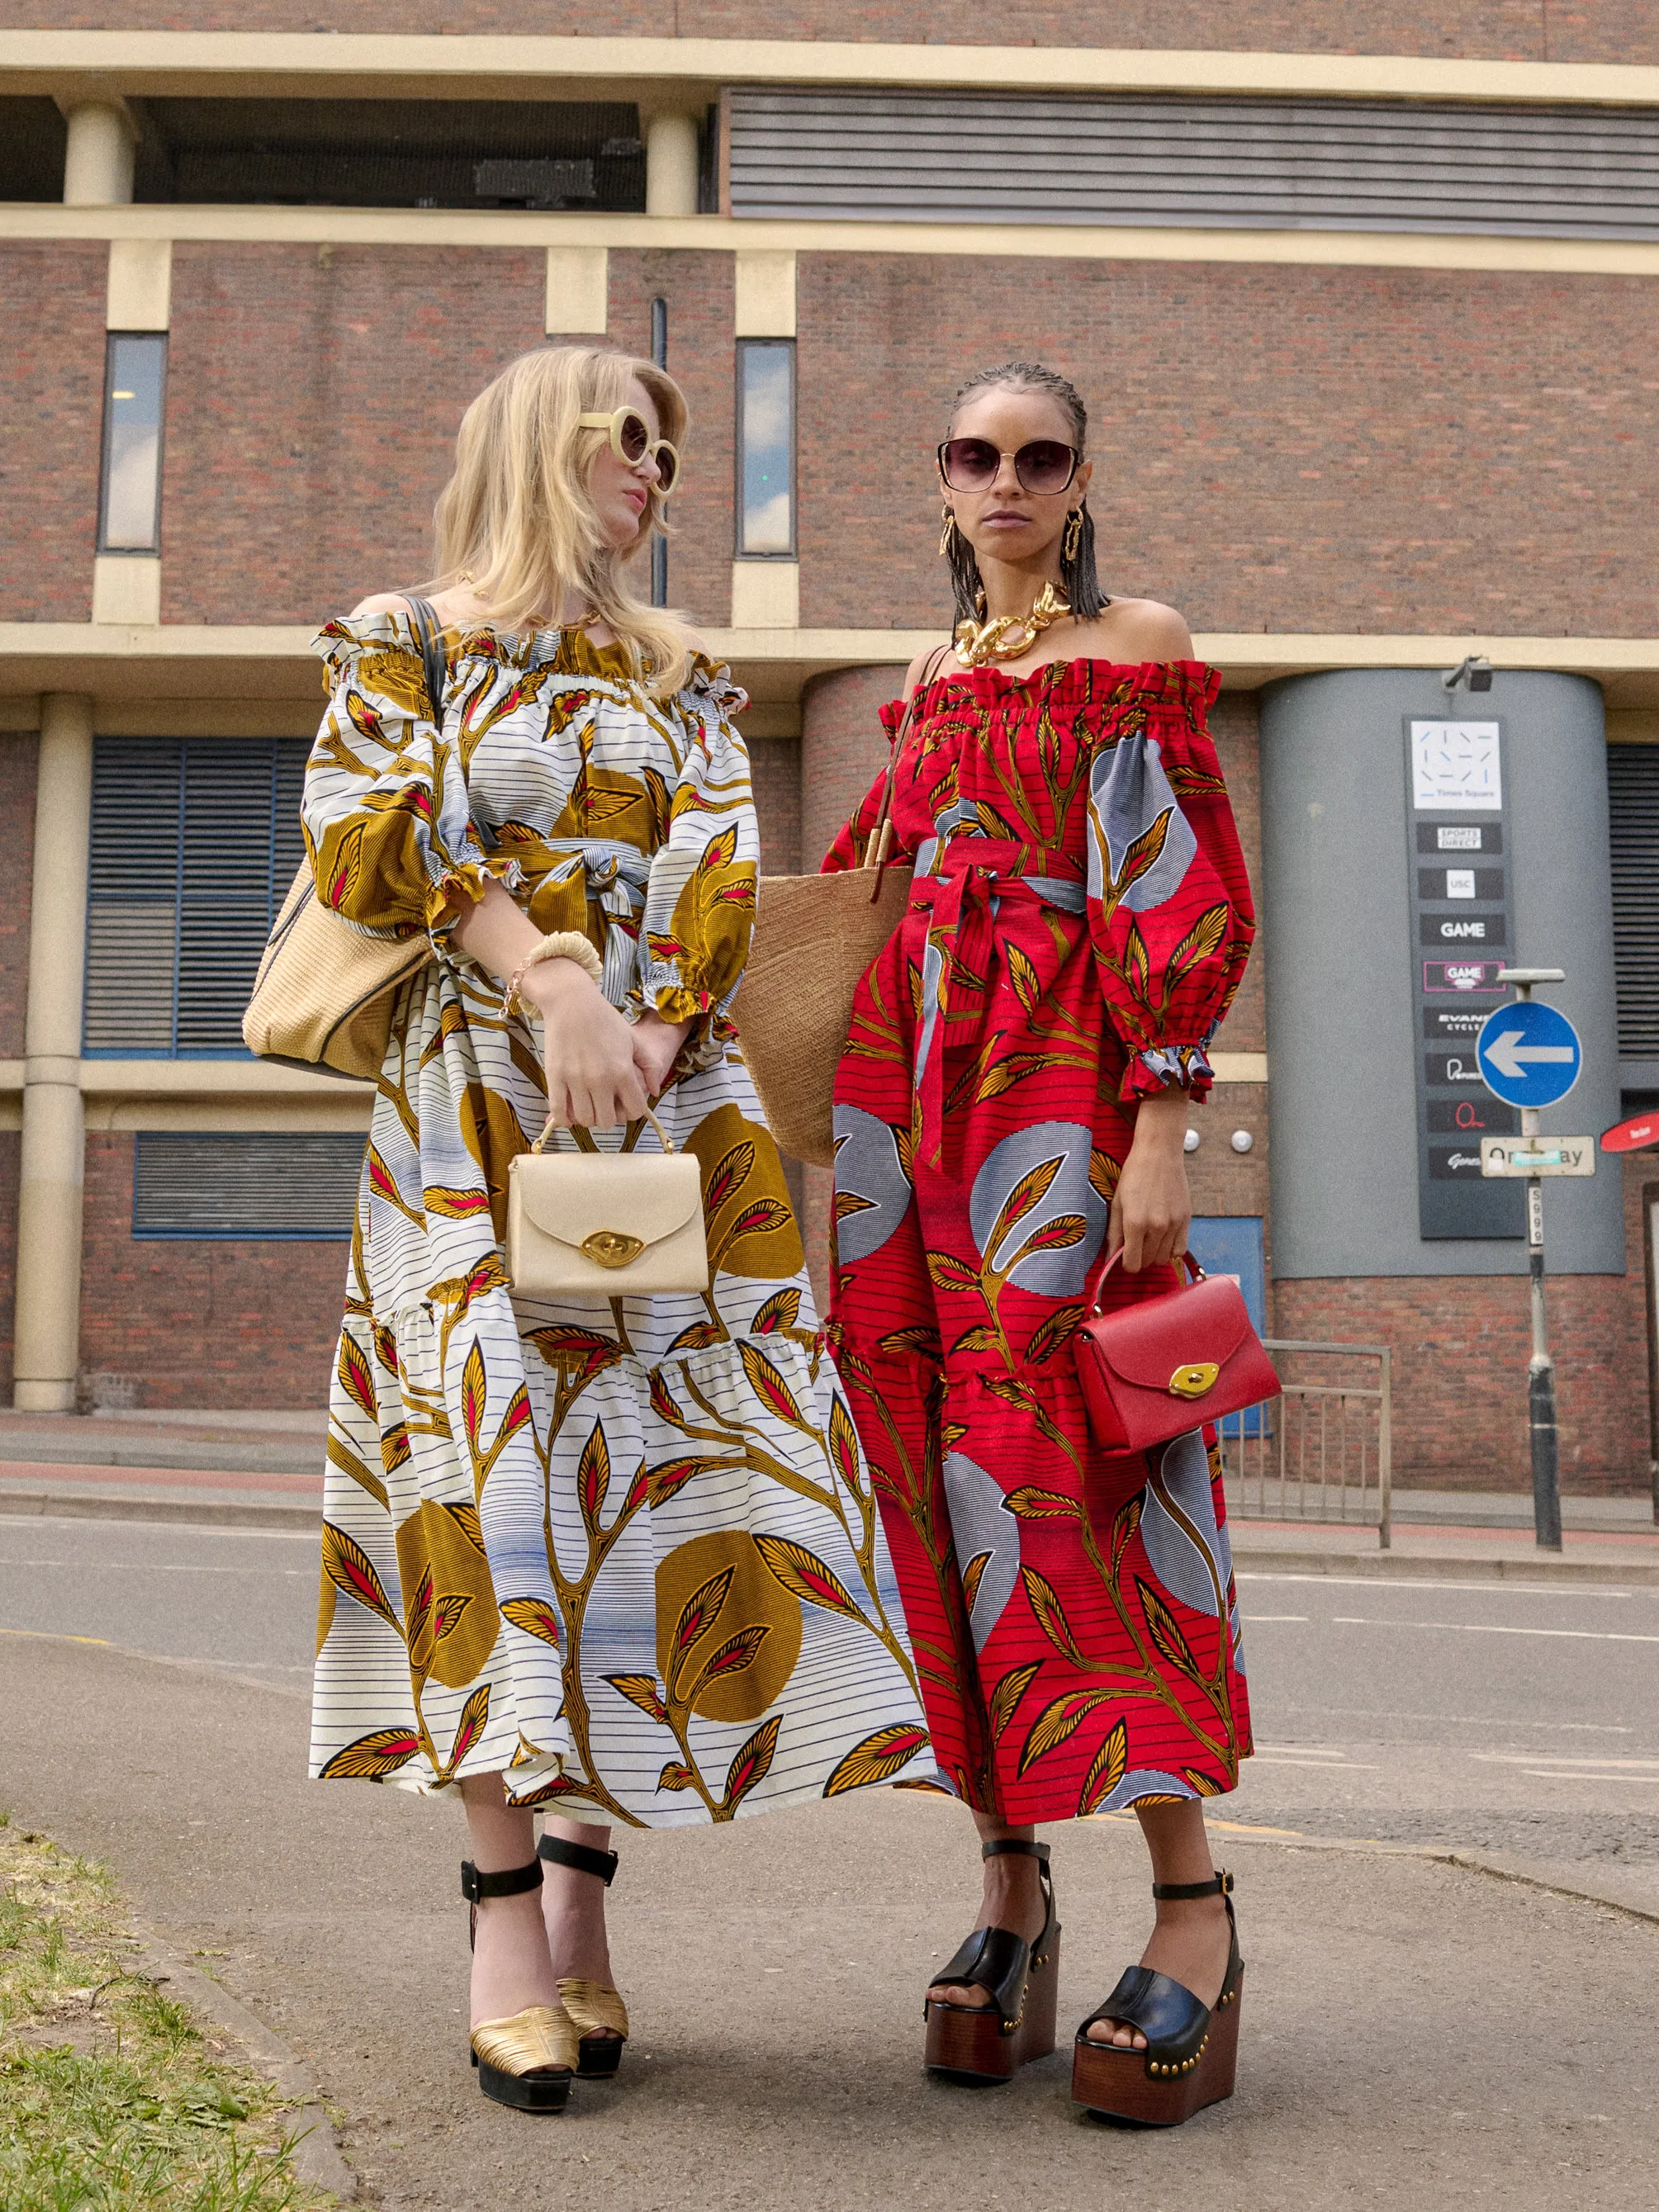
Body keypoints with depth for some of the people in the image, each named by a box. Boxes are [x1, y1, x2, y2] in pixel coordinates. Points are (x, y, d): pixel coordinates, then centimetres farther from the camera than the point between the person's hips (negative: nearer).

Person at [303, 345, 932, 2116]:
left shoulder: (681, 679, 20)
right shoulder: (399, 641, 11)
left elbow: (715, 884, 6)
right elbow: (364, 834, -5)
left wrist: (647, 1040, -12)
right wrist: (549, 972, -17)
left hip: (671, 1095, 3)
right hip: (473, 1104, -3)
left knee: (654, 1453, -5)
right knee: (494, 1453, -10)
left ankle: (583, 1892, 3)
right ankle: (507, 1917, -6)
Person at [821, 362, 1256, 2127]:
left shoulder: (1137, 647, 5)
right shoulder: (936, 679, 22)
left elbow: (1183, 898, -5)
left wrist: (1163, 1127, -14)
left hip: (1053, 1085, -6)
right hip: (900, 1083, 6)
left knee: (1056, 1457, -14)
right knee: (943, 1474, 1)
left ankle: (1193, 1907, -6)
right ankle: (1010, 1886, 10)